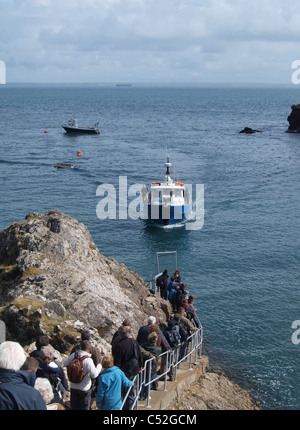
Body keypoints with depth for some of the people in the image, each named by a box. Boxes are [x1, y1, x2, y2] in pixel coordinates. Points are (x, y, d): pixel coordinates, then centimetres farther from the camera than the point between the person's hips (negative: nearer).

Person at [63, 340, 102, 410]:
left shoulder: (73, 355, -11)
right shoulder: (88, 360, -27)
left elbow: (65, 364, 5)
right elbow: (94, 374, -26)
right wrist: (99, 366, -10)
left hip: (73, 386, 5)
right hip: (84, 388, -5)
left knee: (74, 406, 23)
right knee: (85, 407, 16)